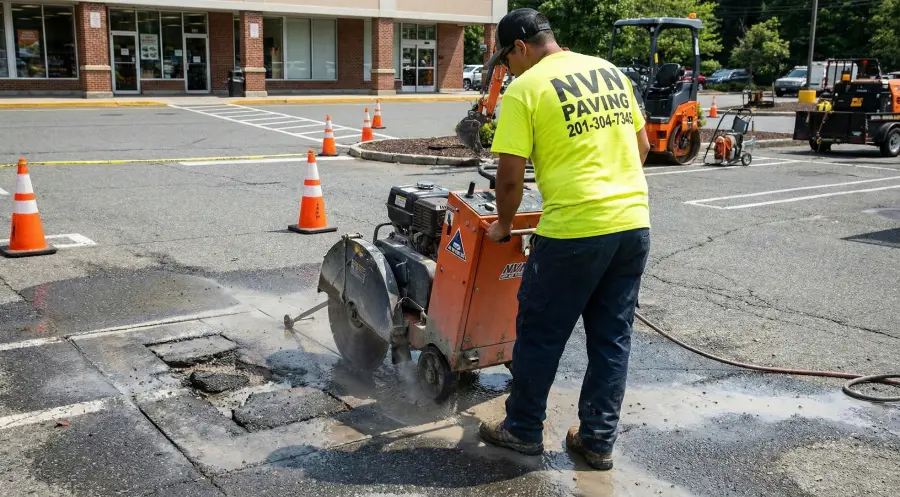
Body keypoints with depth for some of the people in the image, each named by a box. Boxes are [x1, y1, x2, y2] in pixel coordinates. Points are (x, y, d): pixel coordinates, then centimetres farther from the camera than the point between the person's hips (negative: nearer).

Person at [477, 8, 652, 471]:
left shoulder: (526, 89, -7)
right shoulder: (611, 71, 14)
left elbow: (509, 177, -8)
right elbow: (642, 145, 20)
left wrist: (503, 225, 9)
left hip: (575, 230, -7)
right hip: (635, 224, 7)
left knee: (540, 334, 11)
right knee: (612, 338, 15)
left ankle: (523, 429, 25)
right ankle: (597, 440, 25)